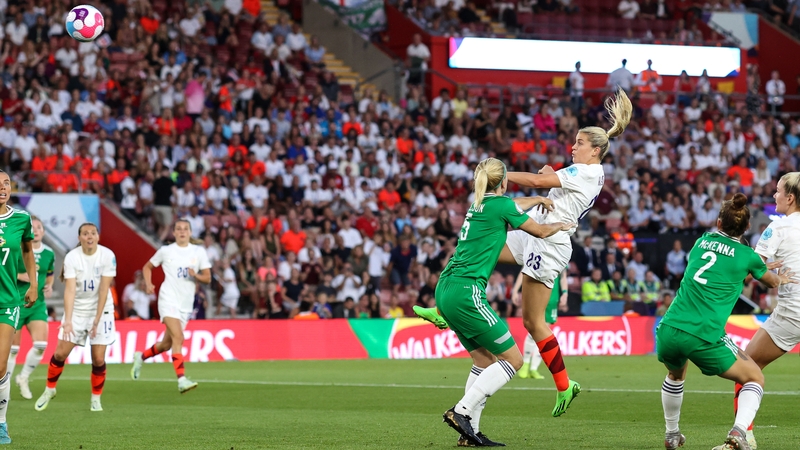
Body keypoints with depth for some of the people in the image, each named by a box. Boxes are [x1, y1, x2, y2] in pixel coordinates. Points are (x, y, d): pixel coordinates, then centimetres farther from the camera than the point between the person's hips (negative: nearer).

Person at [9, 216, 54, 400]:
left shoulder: (49, 253, 5)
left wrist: (49, 286, 3)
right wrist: (20, 276, -21)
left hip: (38, 304, 4)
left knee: (41, 344, -10)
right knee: (13, 348, 1)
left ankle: (24, 378, 13)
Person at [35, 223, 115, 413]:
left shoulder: (108, 256, -15)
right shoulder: (71, 257, -14)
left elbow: (104, 290, -15)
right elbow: (70, 290, -20)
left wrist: (96, 320, -18)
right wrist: (67, 321, -30)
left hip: (101, 310, -1)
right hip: (77, 309, 1)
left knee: (98, 359, -6)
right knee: (60, 353, -3)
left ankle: (96, 399, 12)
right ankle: (49, 389, 21)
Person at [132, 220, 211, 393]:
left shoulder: (199, 252, 6)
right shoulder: (166, 251, 2)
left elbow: (207, 278, 6)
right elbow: (147, 267, 15)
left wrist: (196, 275, -15)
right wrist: (148, 284, -3)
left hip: (186, 305, 4)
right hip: (169, 299, -4)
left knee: (166, 344, 12)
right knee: (178, 337, -23)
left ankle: (141, 357, 41)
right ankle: (182, 380, -30)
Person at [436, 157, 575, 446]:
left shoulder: (480, 204, 17)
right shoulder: (500, 204, -6)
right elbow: (540, 231, 8)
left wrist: (537, 199, 47)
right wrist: (561, 225, 26)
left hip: (446, 291, 9)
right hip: (465, 292, -9)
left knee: (485, 360, 15)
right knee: (513, 359, -2)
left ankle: (470, 431, 10)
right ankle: (461, 411, -12)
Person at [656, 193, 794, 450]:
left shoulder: (702, 241, 14)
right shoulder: (746, 256, 3)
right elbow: (772, 282, 25)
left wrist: (760, 267, 46)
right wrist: (781, 278, 50)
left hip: (669, 332, 5)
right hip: (705, 339, -5)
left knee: (676, 373, 38)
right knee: (755, 378, 15)